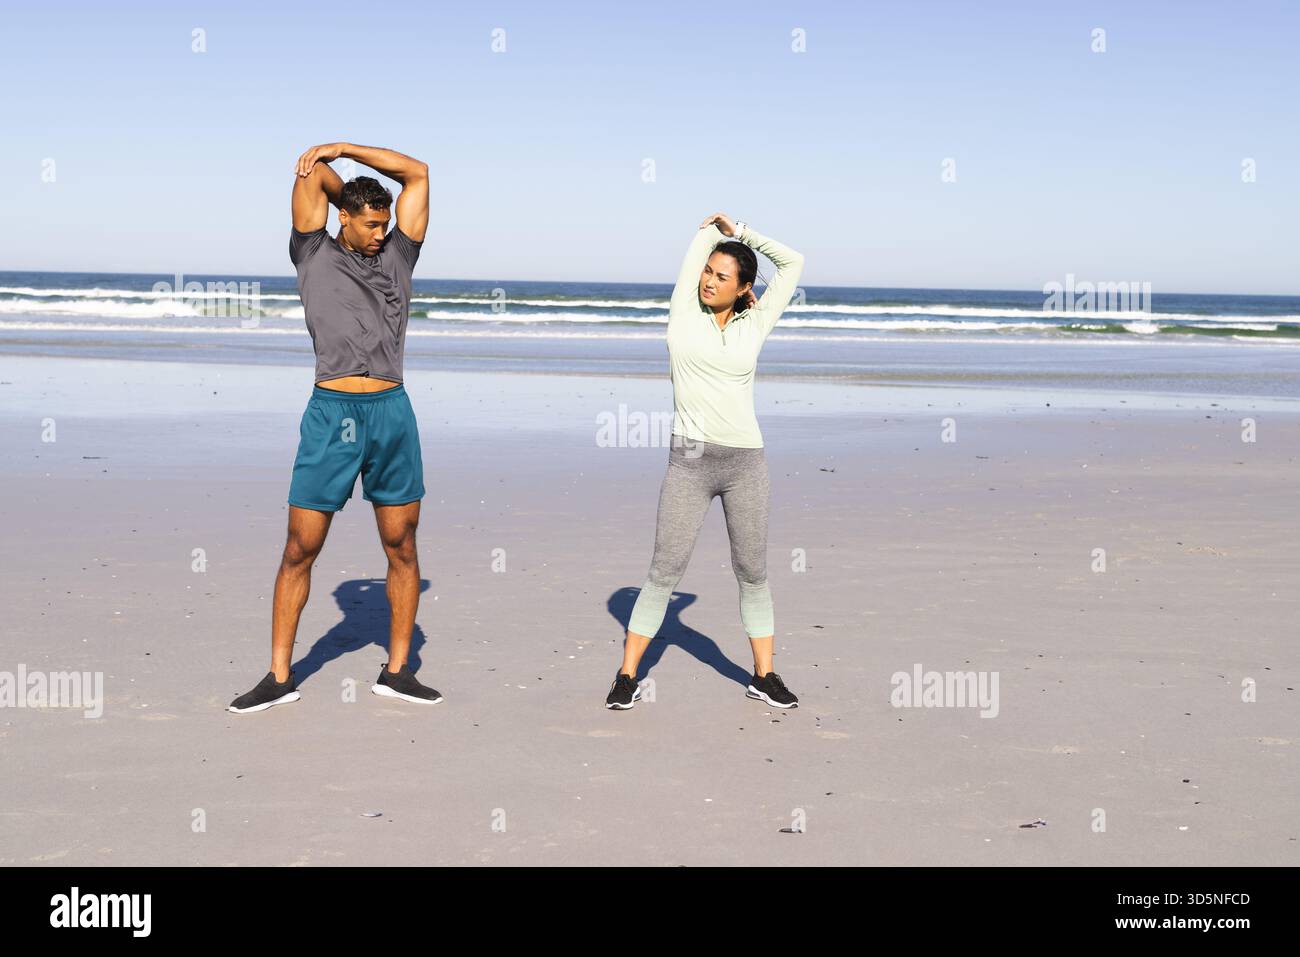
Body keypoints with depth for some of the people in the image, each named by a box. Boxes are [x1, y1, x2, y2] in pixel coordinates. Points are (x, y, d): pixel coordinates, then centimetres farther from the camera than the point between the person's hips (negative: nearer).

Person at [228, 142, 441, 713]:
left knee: (402, 548, 6)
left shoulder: (396, 257, 14)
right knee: (300, 549, 0)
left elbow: (417, 173, 12)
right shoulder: (315, 257, 8)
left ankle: (396, 671, 17)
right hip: (332, 413, -3)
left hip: (393, 412, 3)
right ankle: (279, 677, 9)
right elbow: (311, 172, 4)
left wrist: (344, 149, 9)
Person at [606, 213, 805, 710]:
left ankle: (763, 675, 21)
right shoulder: (684, 314, 3)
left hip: (745, 462, 2)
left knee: (753, 572, 9)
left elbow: (792, 262, 11)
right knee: (665, 570, -2)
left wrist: (740, 229, 14)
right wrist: (716, 229, 27)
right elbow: (703, 237, 7)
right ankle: (627, 676, 8)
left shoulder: (754, 325, 7)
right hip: (689, 460, -2)